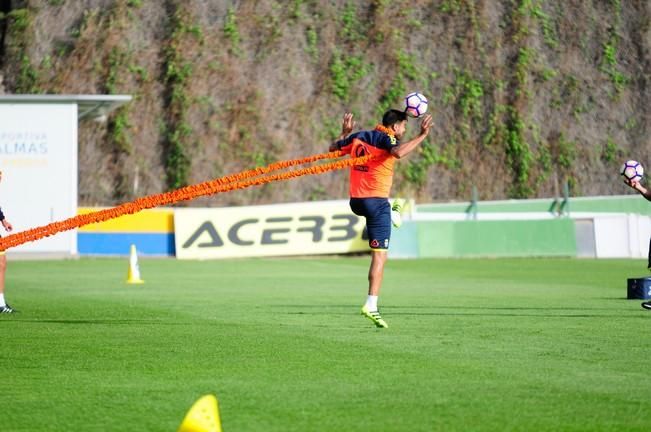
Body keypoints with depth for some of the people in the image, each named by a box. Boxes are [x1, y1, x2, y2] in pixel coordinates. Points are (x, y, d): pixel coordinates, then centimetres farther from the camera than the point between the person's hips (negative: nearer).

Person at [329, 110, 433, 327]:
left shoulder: (358, 136, 10)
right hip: (376, 201, -7)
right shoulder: (387, 139, -9)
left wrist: (345, 132, 38)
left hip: (355, 201, 7)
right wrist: (422, 135, -28)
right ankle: (371, 305, -13)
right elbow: (399, 152, -33)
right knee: (380, 255, -6)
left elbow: (333, 148, 24)